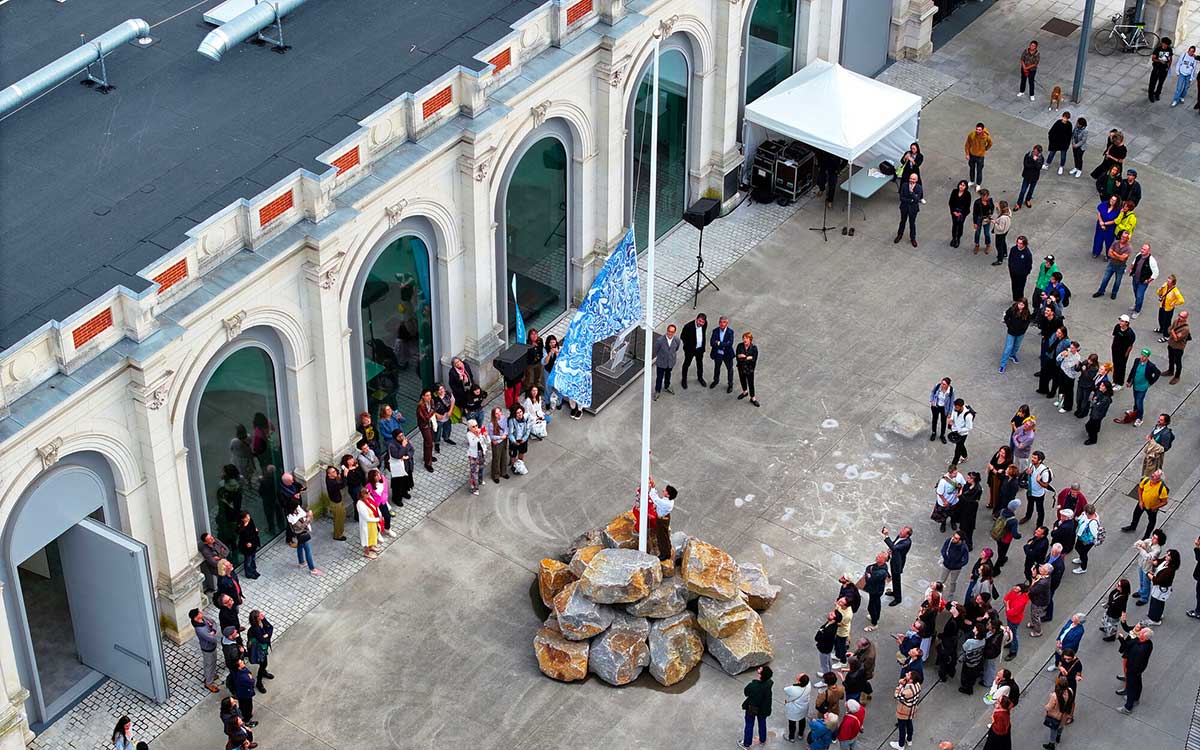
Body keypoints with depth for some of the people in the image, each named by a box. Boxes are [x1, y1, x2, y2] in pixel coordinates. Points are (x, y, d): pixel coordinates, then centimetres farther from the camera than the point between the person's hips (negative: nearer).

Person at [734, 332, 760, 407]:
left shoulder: (754, 348, -17)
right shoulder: (740, 346, -11)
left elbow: (753, 360, -19)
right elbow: (738, 357, -14)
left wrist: (743, 357, -25)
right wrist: (747, 358, -27)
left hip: (749, 369, -3)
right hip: (741, 368, 3)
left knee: (751, 383, 6)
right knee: (742, 381, 24)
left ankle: (752, 398, 23)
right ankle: (745, 392, 51)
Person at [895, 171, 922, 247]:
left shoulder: (919, 188, -19)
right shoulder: (904, 185, -15)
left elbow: (916, 200, -26)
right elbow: (901, 198, -15)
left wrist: (911, 191, -34)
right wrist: (910, 200, -21)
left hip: (913, 208, -2)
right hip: (904, 207, 2)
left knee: (912, 223, 14)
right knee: (903, 221, 21)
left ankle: (912, 238, 33)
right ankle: (899, 235, 42)